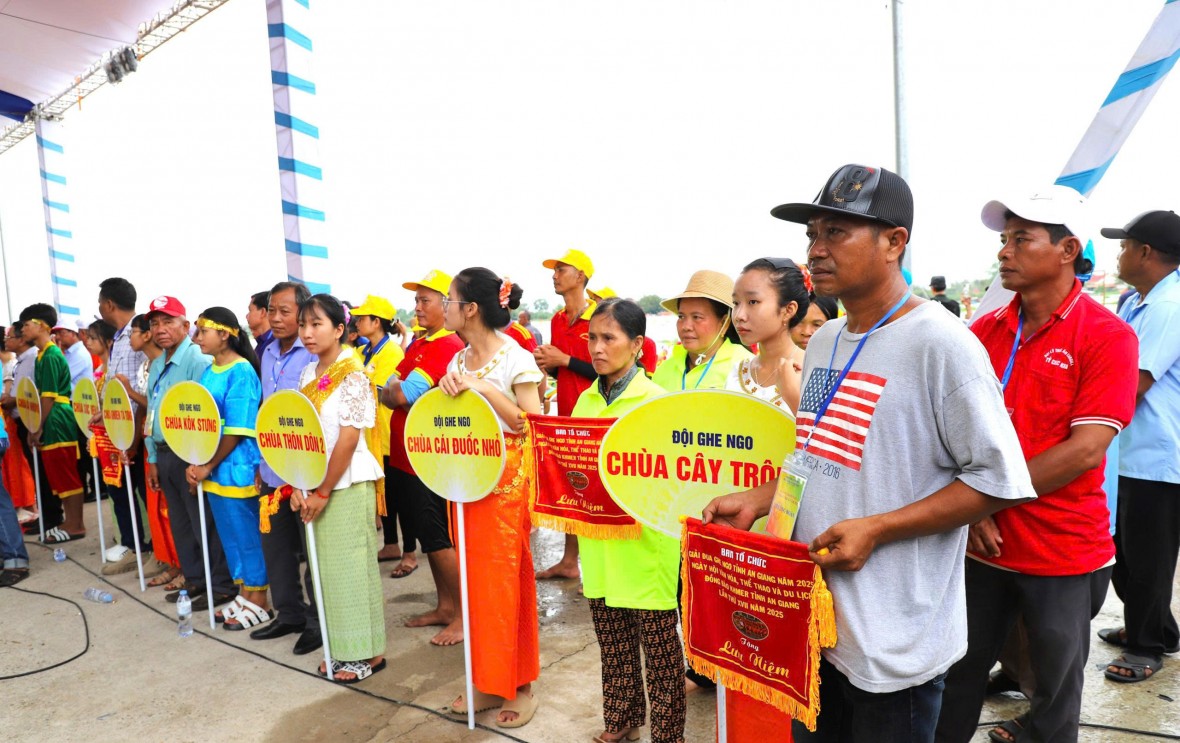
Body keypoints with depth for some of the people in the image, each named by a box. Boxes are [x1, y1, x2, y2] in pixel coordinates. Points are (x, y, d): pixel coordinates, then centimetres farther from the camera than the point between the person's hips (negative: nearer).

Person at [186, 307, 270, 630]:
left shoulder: (241, 372, -14)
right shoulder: (209, 372, 11)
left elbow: (237, 431, -17)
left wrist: (209, 466, -14)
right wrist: (195, 463, 3)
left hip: (237, 468, -8)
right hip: (211, 468, 8)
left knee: (247, 535, 2)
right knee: (230, 534, 16)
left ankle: (257, 601, 14)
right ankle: (243, 594, 29)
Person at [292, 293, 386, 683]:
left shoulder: (352, 374, -13)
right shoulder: (308, 374, 9)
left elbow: (348, 439, -17)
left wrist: (323, 491, -15)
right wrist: (299, 485, 0)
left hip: (348, 484, -7)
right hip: (314, 484, 7)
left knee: (352, 565, 0)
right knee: (327, 565, 12)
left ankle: (368, 652, 14)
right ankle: (342, 647, 26)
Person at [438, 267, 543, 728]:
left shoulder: (516, 358, -11)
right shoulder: (459, 361, 10)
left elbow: (534, 425, -16)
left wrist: (485, 390, -21)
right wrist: (446, 393, -3)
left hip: (506, 482, -7)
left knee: (507, 581, 1)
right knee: (476, 579, 12)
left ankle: (520, 685, 18)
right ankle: (487, 680, 26)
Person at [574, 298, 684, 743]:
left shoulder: (656, 400, -10)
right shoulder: (586, 400, 7)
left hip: (645, 542, -5)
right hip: (598, 540, 6)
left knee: (659, 649, 8)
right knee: (613, 644, 19)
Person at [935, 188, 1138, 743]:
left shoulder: (1107, 336, -10)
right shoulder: (984, 331, 3)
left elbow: (1085, 450, -18)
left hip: (1064, 555, -3)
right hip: (982, 546, 4)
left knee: (1055, 692, 16)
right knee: (959, 676, 16)